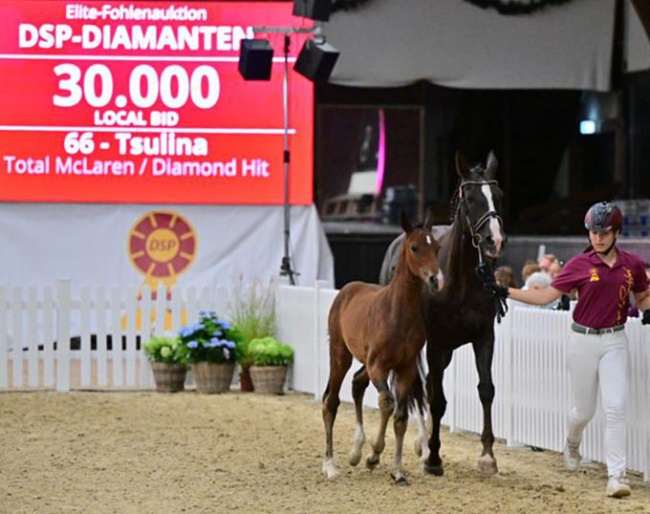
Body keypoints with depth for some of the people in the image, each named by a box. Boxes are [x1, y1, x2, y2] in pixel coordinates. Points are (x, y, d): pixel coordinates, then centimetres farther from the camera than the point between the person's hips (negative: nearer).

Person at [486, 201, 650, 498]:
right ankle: (572, 444, 44)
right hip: (583, 341, -1)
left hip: (614, 342, 1)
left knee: (615, 407, -11)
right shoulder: (579, 265, -6)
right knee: (584, 410, 9)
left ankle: (617, 476, -10)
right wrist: (506, 293, -12)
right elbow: (546, 296, -5)